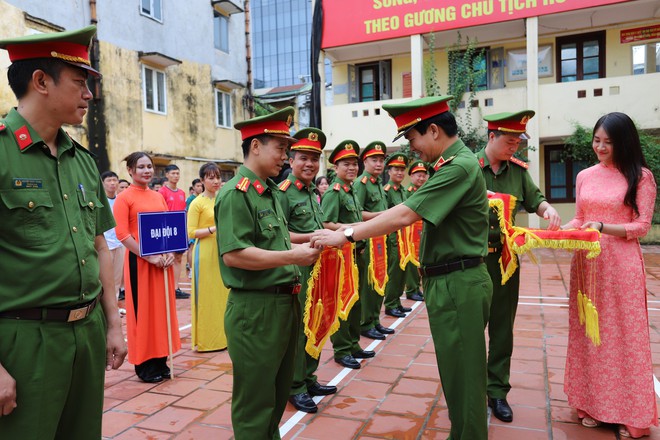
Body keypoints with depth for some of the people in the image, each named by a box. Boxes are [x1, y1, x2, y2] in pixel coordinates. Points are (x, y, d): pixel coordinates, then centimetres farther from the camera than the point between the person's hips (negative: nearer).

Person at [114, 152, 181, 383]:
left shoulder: (158, 197, 14)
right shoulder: (124, 198, -4)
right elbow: (122, 234, -12)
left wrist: (170, 253, -2)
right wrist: (148, 256, -18)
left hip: (162, 261, 6)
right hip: (139, 261, -6)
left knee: (162, 308, 11)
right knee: (142, 311, 3)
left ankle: (160, 361, 24)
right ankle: (144, 365, 16)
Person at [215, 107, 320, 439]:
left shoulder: (270, 192, 13)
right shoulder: (235, 194, -15)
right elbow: (233, 254, -24)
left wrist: (298, 247, 4)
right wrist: (292, 257, -23)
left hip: (284, 303, 9)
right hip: (255, 309, -9)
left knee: (279, 392, 23)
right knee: (255, 401, 8)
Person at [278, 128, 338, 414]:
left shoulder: (313, 193, 14)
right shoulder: (284, 192, -12)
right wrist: (310, 238, -25)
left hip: (316, 268, 9)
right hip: (295, 269, -8)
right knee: (296, 328, 2)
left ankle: (308, 378, 32)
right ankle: (295, 387, 17)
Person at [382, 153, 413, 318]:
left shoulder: (403, 190, 14)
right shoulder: (386, 191, -11)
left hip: (404, 236, 8)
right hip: (393, 237, -8)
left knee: (402, 271, 13)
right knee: (393, 272, -2)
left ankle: (397, 302, 25)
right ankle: (390, 306, 9)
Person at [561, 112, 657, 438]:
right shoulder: (584, 176, 10)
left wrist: (602, 227, -20)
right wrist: (559, 229, -5)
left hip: (621, 265, -4)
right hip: (586, 263, 4)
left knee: (623, 335, 4)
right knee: (588, 334, 9)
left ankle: (630, 414, 19)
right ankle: (592, 404, 24)